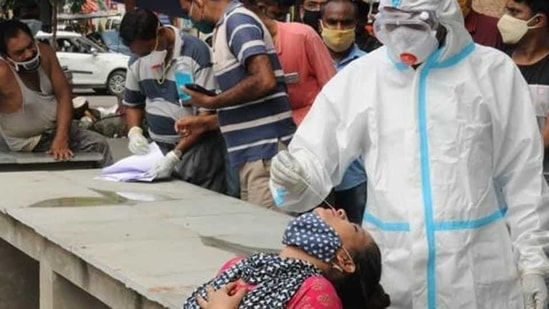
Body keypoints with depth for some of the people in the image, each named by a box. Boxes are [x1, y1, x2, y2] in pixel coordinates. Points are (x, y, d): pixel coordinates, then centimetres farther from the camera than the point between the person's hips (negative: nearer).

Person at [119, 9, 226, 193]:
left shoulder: (197, 52, -15)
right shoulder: (137, 61, 4)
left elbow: (208, 114, -17)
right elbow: (132, 103, 18)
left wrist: (175, 154, -23)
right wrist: (134, 132, -4)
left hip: (197, 147, -5)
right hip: (158, 149, 5)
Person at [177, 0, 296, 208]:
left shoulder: (237, 21, -10)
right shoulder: (228, 26, 17)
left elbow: (264, 81, -24)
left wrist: (210, 102, -13)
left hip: (265, 149, -10)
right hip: (253, 151, 10)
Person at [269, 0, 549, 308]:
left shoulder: (494, 72, -1)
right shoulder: (358, 77, 0)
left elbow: (523, 176, 2)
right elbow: (316, 157, -1)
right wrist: (294, 181, -23)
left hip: (478, 267, 0)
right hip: (390, 264, 1)